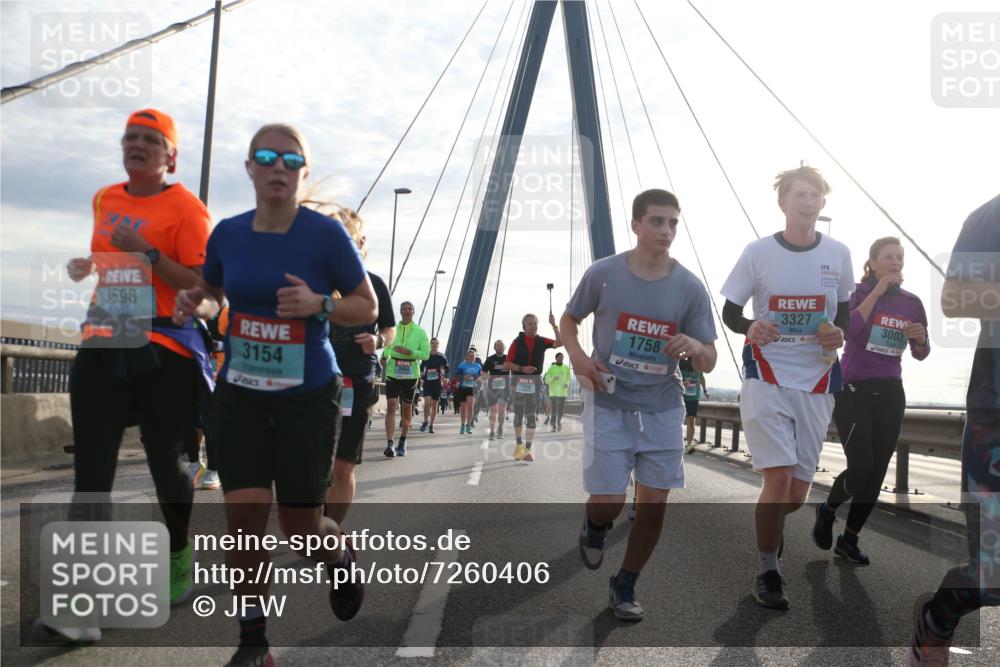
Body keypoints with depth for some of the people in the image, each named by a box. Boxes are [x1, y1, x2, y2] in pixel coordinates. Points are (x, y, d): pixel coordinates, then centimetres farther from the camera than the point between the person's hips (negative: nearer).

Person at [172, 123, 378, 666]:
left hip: (308, 397, -3)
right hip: (240, 394, 3)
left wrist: (319, 305, -22)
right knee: (244, 515, -3)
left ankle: (342, 557, 42)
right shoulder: (228, 233, 1)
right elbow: (211, 292, 19)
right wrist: (194, 303, -5)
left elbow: (368, 307, -3)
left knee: (300, 524, 5)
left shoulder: (325, 234, -10)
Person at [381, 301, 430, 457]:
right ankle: (389, 444, -14)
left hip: (411, 374, 0)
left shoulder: (420, 332, 2)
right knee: (391, 407, -12)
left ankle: (402, 443, 26)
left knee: (407, 409, 9)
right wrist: (385, 356, -5)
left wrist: (408, 352, -17)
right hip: (392, 373, 0)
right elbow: (386, 347, 17)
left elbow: (426, 353, -5)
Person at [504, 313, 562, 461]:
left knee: (531, 417, -1)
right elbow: (507, 364, -5)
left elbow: (560, 342, -13)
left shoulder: (541, 341, 2)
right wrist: (522, 368, -19)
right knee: (518, 415, 10)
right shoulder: (517, 342, -3)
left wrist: (554, 325, -20)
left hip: (534, 383, 1)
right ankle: (519, 444, 29)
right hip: (518, 382, -1)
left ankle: (528, 450, 1)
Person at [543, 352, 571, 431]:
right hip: (553, 393, -2)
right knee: (554, 410, -9)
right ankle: (553, 426, -5)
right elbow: (546, 380, -2)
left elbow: (568, 379, 9)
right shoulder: (551, 368, 0)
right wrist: (553, 378, -22)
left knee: (561, 410, 7)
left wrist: (567, 384, -13)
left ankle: (559, 422, 32)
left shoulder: (566, 368, 6)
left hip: (563, 392, 2)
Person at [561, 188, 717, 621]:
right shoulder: (603, 273, -8)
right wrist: (576, 356, -12)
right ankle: (595, 527, 33)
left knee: (654, 503, 3)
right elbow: (569, 320, 8)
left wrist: (696, 348, -26)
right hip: (608, 404, -2)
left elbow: (708, 363, -2)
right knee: (609, 501, -7)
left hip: (662, 408, 2)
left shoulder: (690, 288, -6)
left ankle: (624, 587, 26)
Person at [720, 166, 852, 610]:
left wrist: (840, 333, -7)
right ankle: (767, 573, 8)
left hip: (816, 382, 3)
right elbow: (729, 311, 1)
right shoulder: (758, 252, -4)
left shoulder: (838, 254, 3)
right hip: (767, 378, -3)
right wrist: (749, 328, -21)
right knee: (778, 479, -12)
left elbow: (845, 309, 16)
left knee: (797, 493, 6)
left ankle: (769, 534, 41)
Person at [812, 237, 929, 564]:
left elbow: (920, 354, 14)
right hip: (853, 392, -5)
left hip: (890, 395, 5)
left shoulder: (912, 303, 6)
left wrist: (920, 339, -9)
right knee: (861, 468, -14)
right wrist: (877, 291, -22)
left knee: (876, 474, 3)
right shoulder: (857, 293, -5)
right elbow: (847, 329, -25)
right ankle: (826, 511, 17)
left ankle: (849, 541, 18)